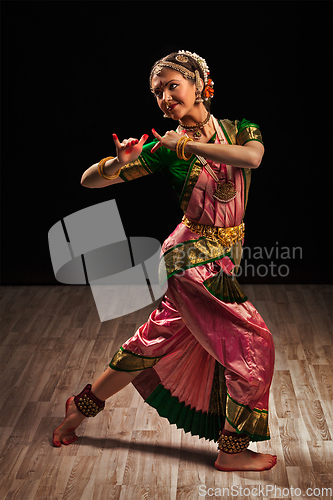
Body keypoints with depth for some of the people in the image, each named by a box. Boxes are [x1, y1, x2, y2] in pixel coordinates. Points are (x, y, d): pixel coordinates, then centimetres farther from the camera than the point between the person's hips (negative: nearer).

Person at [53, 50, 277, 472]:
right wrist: (119, 162, -27)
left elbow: (253, 157, -23)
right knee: (251, 344, -4)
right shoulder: (164, 147, -7)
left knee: (158, 341, 16)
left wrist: (187, 143, -23)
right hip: (196, 259, -5)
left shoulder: (239, 130, 3)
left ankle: (82, 407, 37)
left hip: (223, 259, 5)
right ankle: (233, 451, 15)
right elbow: (89, 180, -6)